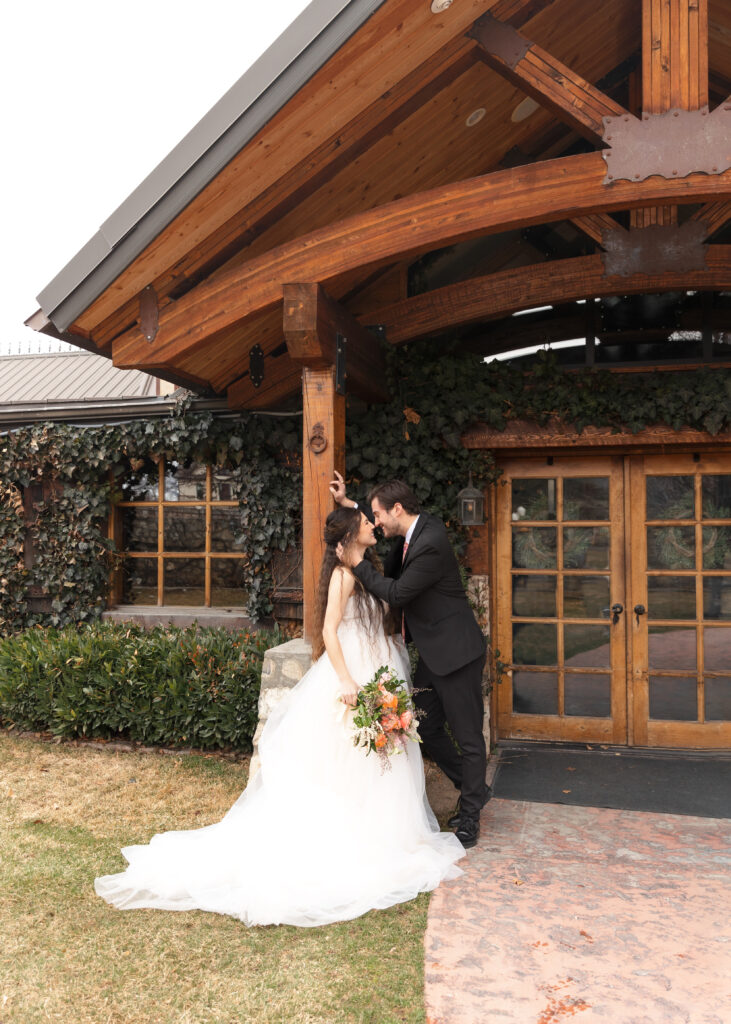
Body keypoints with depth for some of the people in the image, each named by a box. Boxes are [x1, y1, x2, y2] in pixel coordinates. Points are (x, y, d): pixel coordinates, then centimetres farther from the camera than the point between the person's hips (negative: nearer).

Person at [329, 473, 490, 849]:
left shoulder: (431, 544, -25)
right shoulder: (417, 527, 4)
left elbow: (397, 594, -20)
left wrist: (358, 564, -12)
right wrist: (347, 503, 17)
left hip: (456, 652, -10)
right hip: (433, 653, 10)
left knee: (467, 734, 4)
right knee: (426, 727, 14)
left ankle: (470, 815, 19)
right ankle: (474, 789, 33)